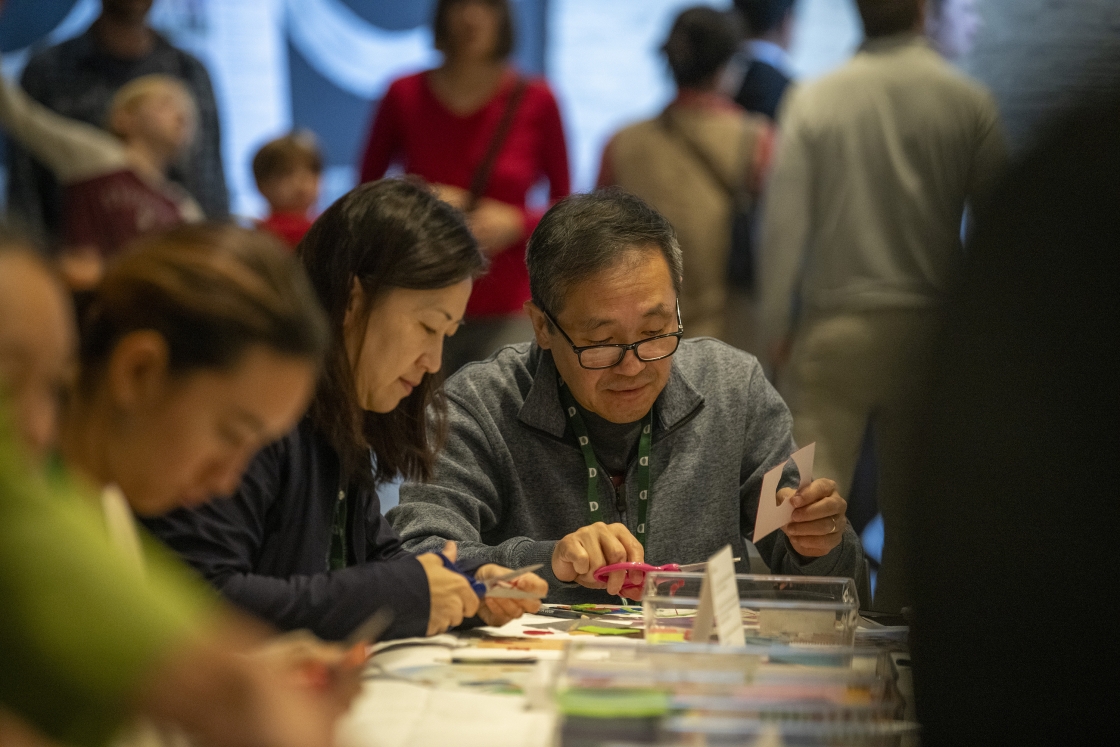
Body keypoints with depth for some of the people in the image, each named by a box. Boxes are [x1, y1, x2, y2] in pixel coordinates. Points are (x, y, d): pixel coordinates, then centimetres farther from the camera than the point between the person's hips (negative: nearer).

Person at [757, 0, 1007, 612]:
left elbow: (783, 223, -4)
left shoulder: (813, 101, -5)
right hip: (929, 326, 1)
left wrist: (775, 329, 4)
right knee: (913, 500, 11)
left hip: (834, 328, -1)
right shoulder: (969, 103, -4)